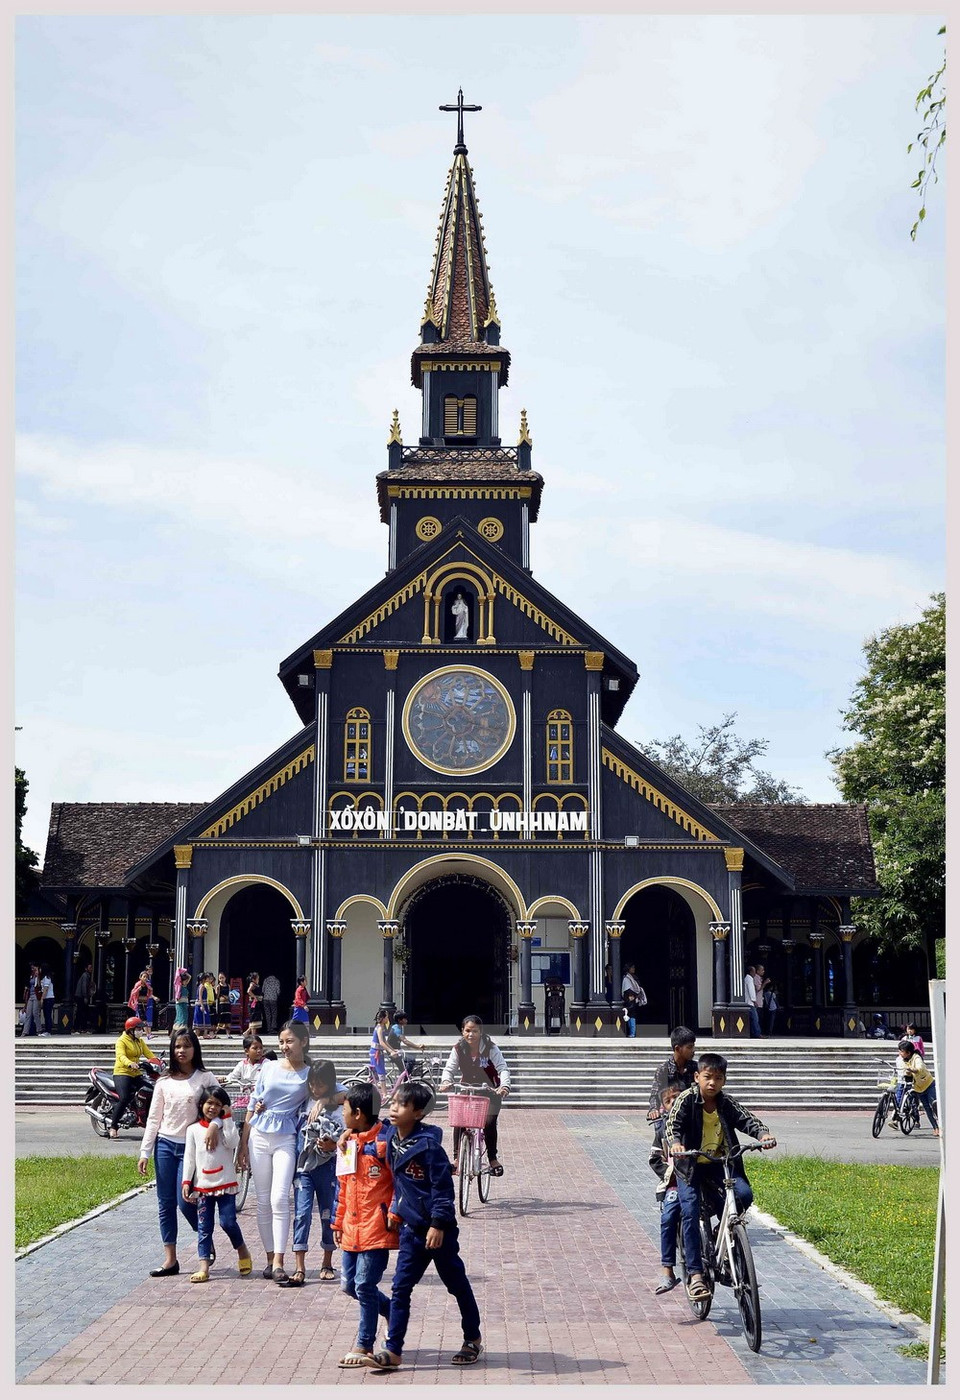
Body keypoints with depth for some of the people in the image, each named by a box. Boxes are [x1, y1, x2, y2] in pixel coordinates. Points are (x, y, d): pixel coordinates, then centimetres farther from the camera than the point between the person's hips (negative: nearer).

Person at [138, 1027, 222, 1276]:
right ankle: (170, 1259, 11)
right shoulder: (164, 1082, 6)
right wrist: (144, 1153, 4)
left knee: (185, 1202, -7)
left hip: (191, 1146, -3)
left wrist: (214, 1124, -29)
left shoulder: (205, 1078, -2)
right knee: (166, 1204, 4)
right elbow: (153, 1119, 8)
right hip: (165, 1144, 3)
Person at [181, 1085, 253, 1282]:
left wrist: (227, 1118, -14)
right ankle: (204, 1266, 2)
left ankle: (242, 1251, 19)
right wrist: (186, 1181, -2)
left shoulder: (226, 1125, 3)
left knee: (228, 1222, -6)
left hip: (225, 1184, -2)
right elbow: (189, 1157, 5)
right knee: (204, 1228, 2)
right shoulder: (193, 1129, 6)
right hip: (203, 1186, 2)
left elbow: (232, 1143, -16)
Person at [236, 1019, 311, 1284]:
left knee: (279, 1199, -14)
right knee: (263, 1201, 6)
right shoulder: (269, 1067, 6)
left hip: (286, 1140, -3)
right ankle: (270, 1259, 16)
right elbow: (252, 1106, 10)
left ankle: (278, 1263, -14)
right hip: (259, 1137, 3)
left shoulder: (311, 1074, 1)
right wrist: (243, 1145, 10)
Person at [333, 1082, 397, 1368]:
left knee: (365, 1286, -3)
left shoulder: (385, 1140, -13)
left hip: (377, 1227, -8)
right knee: (349, 1284, 13)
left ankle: (364, 1346, 12)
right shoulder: (348, 1141, 12)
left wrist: (394, 1214, -16)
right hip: (352, 1228, 9)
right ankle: (393, 1314, 34)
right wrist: (338, 1223, 18)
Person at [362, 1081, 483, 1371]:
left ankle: (473, 1339, 26)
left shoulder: (428, 1145, -20)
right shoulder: (392, 1139, 0)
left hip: (437, 1228, -6)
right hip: (411, 1227, 6)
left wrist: (438, 1224, -19)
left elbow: (443, 1186, -19)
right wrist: (395, 1211, 13)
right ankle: (392, 1351, 7)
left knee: (456, 1284, 10)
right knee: (400, 1288, 3)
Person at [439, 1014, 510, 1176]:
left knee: (489, 1123, -15)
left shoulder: (490, 1048, -18)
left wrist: (505, 1086, -44)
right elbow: (449, 1068, -15)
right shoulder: (459, 1049, -10)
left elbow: (503, 1069, -25)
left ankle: (493, 1159, 5)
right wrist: (446, 1081, -38)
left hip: (489, 1092, -2)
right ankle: (457, 1158, -1)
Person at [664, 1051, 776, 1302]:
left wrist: (763, 1133, -33)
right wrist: (675, 1143, -46)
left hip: (719, 1163, 3)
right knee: (690, 1213, -15)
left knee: (743, 1194, -20)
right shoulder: (686, 1099, -13)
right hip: (690, 1165, -3)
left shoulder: (727, 1104, -2)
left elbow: (747, 1120, -12)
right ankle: (696, 1275, -10)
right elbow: (672, 1123, -25)